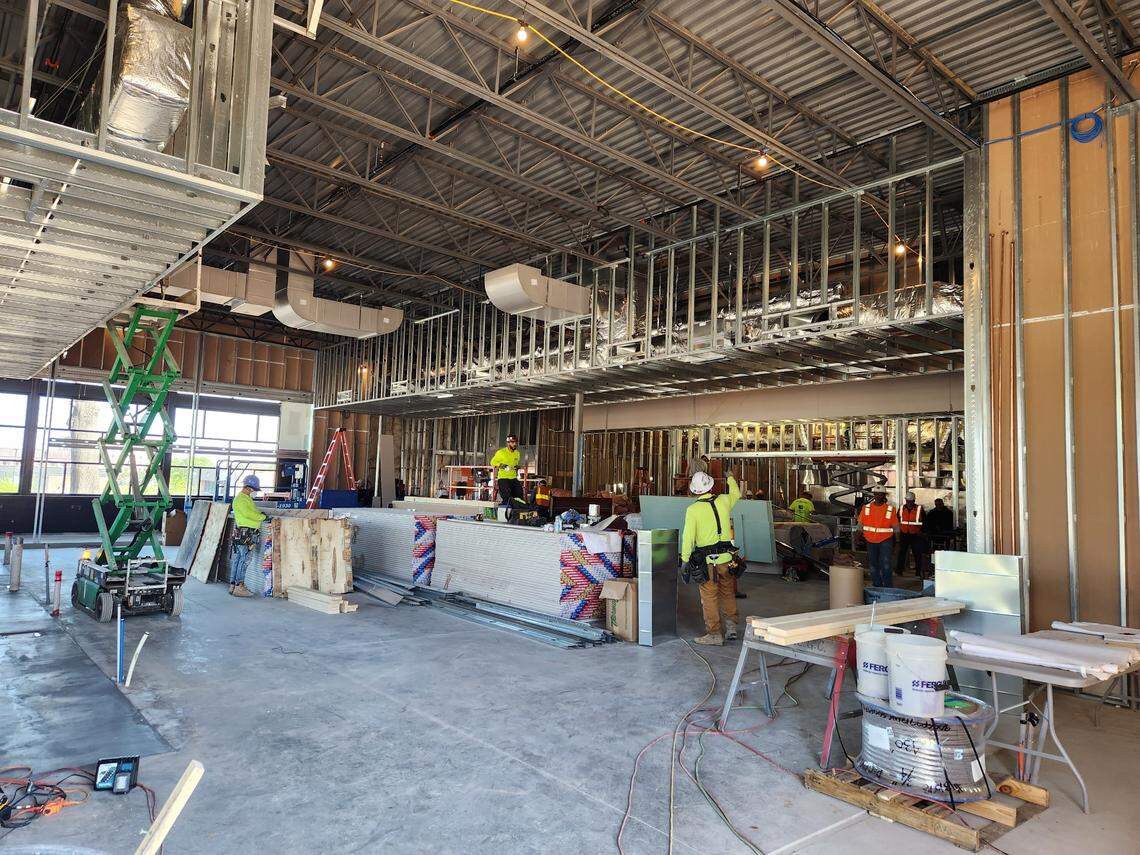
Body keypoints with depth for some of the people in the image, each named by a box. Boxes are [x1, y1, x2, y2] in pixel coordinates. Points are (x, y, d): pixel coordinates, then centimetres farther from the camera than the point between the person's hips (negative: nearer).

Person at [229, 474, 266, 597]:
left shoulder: (247, 498, 21)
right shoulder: (240, 499, -11)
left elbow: (252, 513, 21)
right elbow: (249, 514, -21)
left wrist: (260, 515, 5)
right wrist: (263, 517, -12)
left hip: (250, 534, 10)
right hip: (245, 533, -10)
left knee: (237, 559, 12)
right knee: (244, 560, -8)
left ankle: (233, 585, 17)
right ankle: (239, 587, -6)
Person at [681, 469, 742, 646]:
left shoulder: (692, 510, -12)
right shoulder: (724, 501, -1)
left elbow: (688, 537, -11)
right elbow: (736, 493, 23)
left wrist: (685, 558, -1)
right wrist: (730, 478, 41)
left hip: (707, 560, -4)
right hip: (726, 557, 4)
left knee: (709, 596, 5)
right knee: (728, 592, 19)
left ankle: (714, 633, 10)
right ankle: (731, 626, 22)